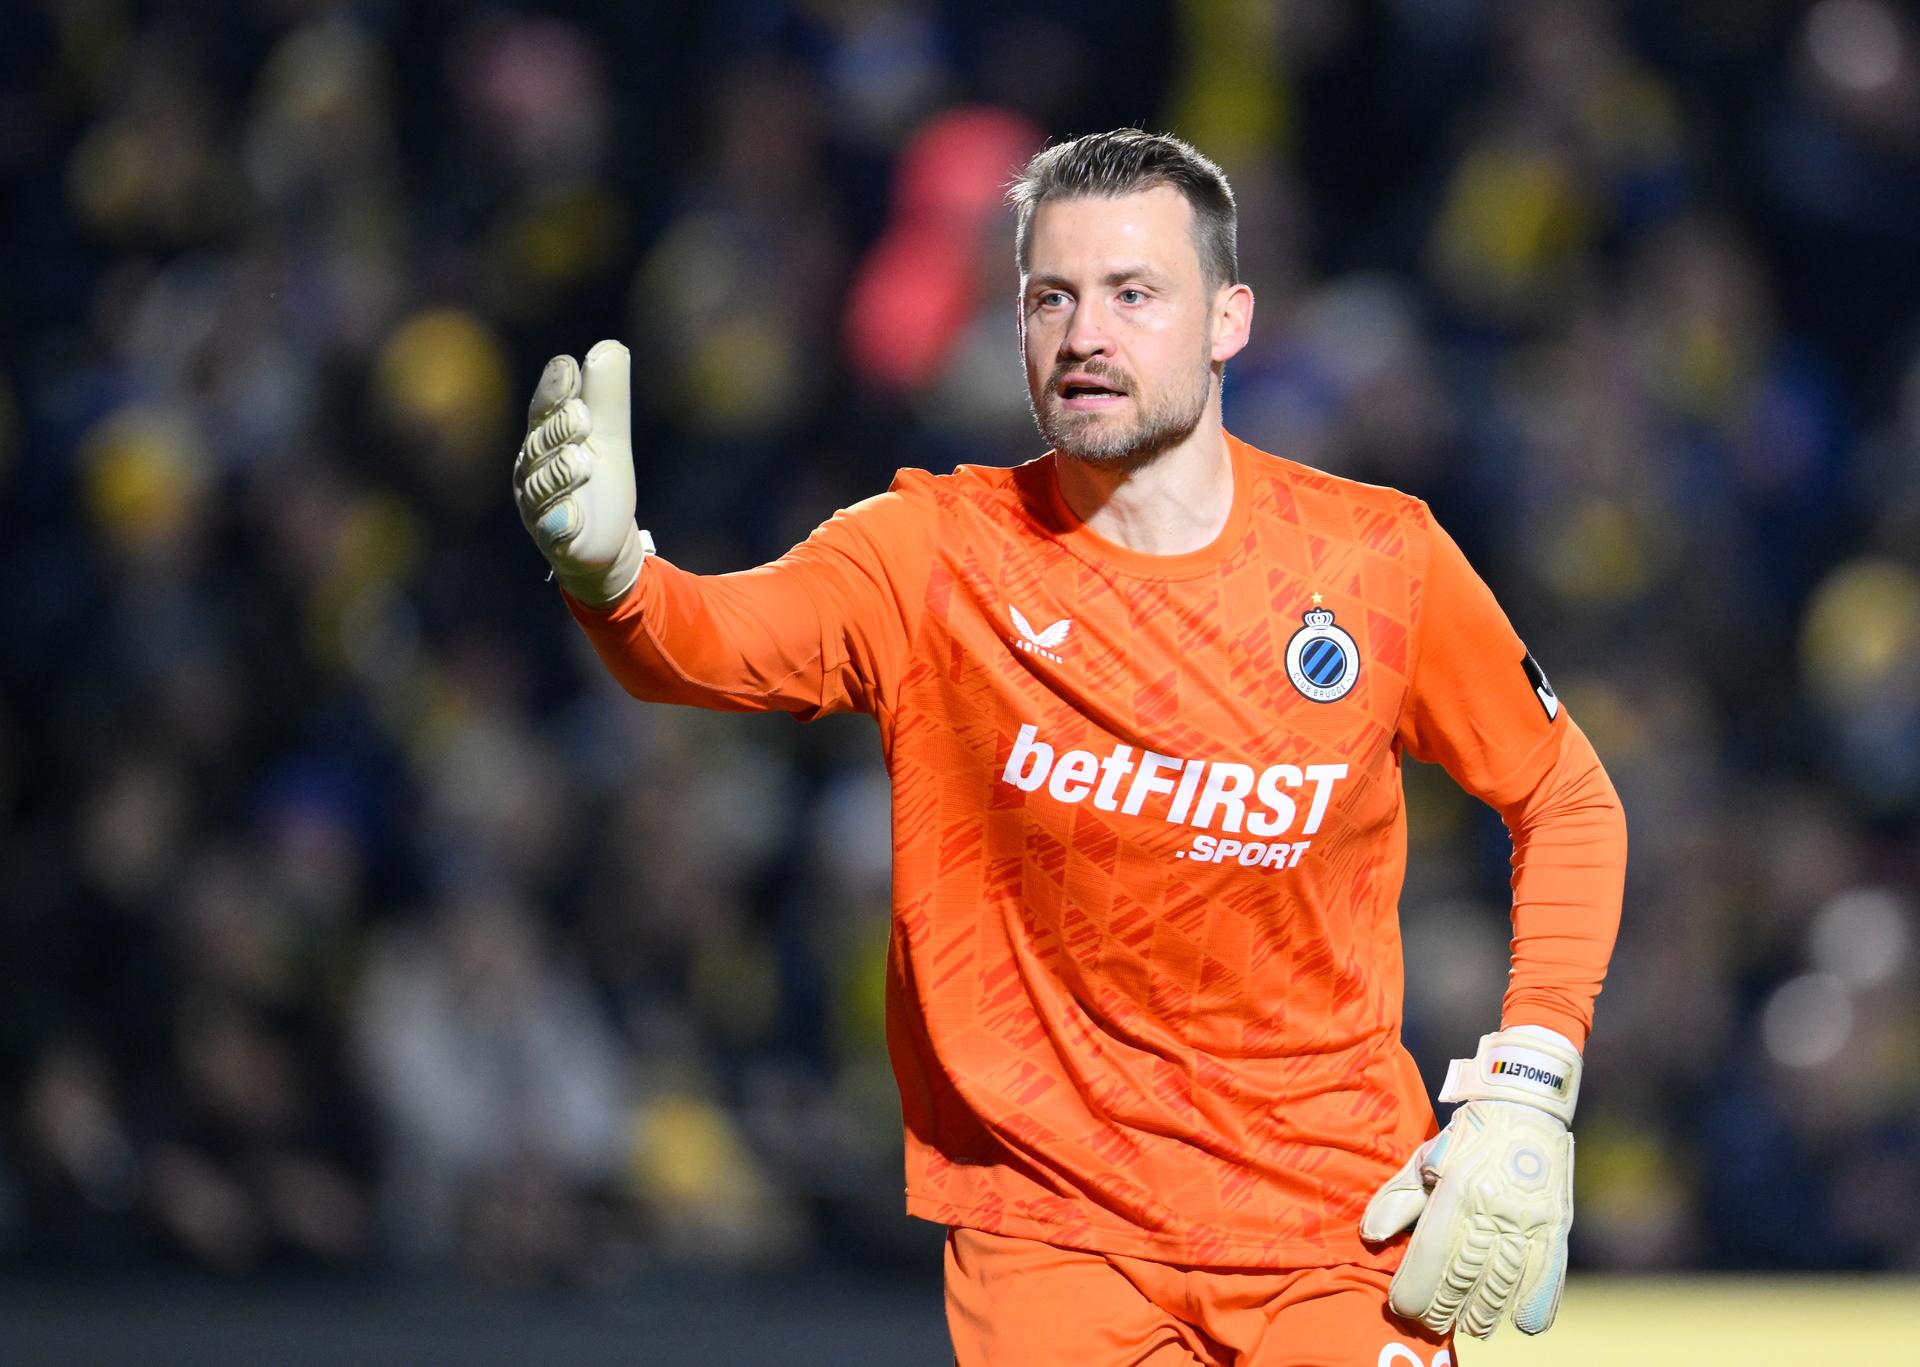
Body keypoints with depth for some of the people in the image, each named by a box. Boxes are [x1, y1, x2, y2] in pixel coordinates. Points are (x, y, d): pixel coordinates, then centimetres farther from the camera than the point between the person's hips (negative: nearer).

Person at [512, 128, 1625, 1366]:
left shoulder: (1378, 559, -2)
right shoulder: (936, 555, -6)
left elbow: (1569, 802, 10)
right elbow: (722, 638, -24)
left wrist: (1527, 1091, -1)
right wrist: (609, 570, -46)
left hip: (1335, 1222, 1)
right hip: (1053, 1220, -1)